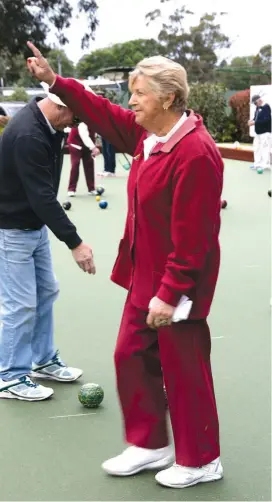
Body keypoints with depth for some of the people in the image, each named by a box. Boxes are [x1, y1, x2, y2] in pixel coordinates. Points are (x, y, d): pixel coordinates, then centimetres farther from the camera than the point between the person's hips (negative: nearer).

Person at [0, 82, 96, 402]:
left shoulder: (46, 122, -1)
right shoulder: (26, 135, -30)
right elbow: (43, 197, -32)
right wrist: (74, 243, -31)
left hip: (35, 225, 9)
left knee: (45, 293, 16)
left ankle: (44, 361, 31)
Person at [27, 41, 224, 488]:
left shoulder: (195, 152, -24)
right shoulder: (148, 133, 4)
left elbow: (192, 235, -26)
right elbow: (106, 115, 18)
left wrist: (171, 292, -24)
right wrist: (55, 81, 13)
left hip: (176, 285, -9)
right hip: (146, 275, 9)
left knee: (183, 371, 5)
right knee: (131, 356, 16)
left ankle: (200, 461, 24)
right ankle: (149, 444, 33)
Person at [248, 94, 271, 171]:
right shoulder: (258, 108, 13)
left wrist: (254, 122, -21)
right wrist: (252, 121, -1)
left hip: (265, 132, -9)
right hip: (258, 132, 9)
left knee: (265, 148, -8)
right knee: (257, 148, 12)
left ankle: (265, 165, -4)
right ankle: (258, 163, 20)